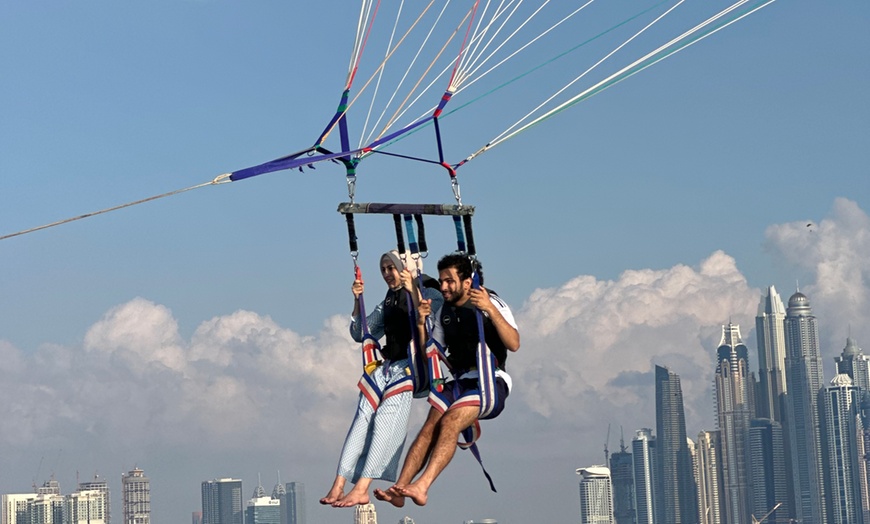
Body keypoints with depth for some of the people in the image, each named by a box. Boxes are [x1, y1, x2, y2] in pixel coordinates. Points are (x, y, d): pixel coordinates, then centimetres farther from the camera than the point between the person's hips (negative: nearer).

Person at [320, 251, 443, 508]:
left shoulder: (430, 294, 1)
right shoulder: (389, 302, 22)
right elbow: (360, 333, 23)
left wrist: (413, 291, -23)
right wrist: (357, 300, 10)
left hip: (414, 367, -6)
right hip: (387, 366, 6)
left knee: (385, 419, -22)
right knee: (362, 418, -13)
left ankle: (361, 488, -29)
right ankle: (338, 485, -21)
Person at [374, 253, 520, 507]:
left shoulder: (492, 303, -5)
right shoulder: (444, 311, 14)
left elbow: (514, 344, -18)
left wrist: (490, 310, -29)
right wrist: (421, 323, 2)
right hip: (460, 382, 5)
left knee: (450, 421, -30)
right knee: (432, 424, -21)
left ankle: (422, 487, -40)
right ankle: (399, 488, -32)